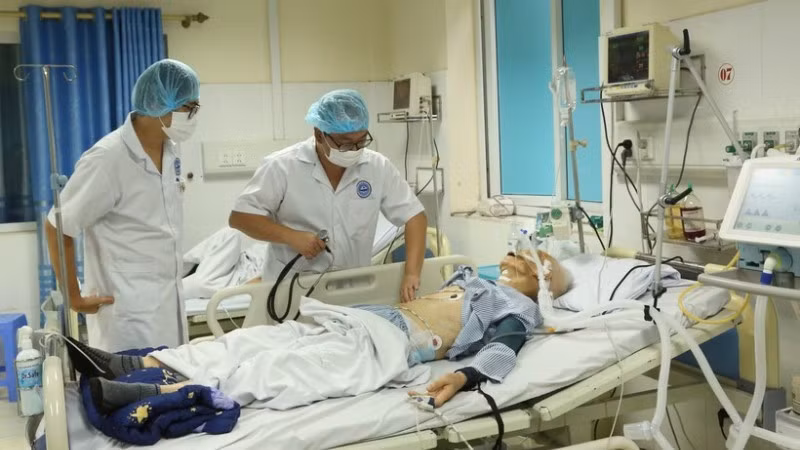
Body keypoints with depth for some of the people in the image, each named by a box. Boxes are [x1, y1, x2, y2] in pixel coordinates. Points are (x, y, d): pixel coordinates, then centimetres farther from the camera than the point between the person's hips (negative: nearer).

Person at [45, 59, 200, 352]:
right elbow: (57, 228, -14)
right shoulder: (108, 159, -20)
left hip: (169, 303, 7)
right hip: (129, 311, -7)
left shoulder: (171, 150, 4)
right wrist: (74, 298, -9)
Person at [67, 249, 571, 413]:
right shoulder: (475, 279, 33)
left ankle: (157, 395, -40)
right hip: (367, 317, 8)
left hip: (391, 344, -8)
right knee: (256, 341, -8)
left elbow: (502, 351, -14)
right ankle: (130, 365, -15)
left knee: (283, 369, -27)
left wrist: (462, 377, -29)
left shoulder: (521, 310, 7)